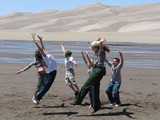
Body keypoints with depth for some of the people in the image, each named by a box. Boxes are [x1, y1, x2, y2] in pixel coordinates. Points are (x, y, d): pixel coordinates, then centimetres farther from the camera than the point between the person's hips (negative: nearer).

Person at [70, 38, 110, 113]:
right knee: (95, 89, 9)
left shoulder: (101, 51, -7)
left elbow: (100, 44, -29)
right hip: (96, 70, 10)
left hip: (99, 70, -10)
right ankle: (96, 106, 13)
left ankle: (78, 101, -5)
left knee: (86, 86, -9)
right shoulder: (97, 52, 18)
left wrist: (101, 42, -19)